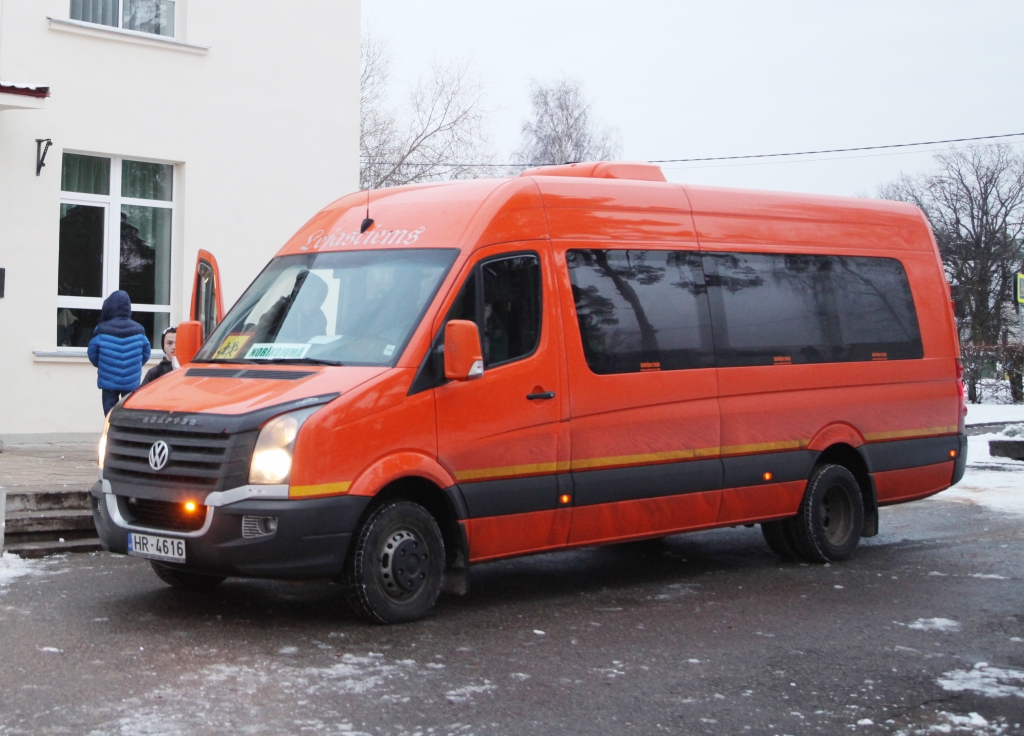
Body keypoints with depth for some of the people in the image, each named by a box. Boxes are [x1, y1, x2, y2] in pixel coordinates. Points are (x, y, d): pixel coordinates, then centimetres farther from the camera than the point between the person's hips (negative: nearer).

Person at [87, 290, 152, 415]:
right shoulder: (138, 329, -5)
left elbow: (92, 353, -2)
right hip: (131, 382, 1)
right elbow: (146, 353, 3)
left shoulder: (102, 330, -11)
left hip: (109, 381, -1)